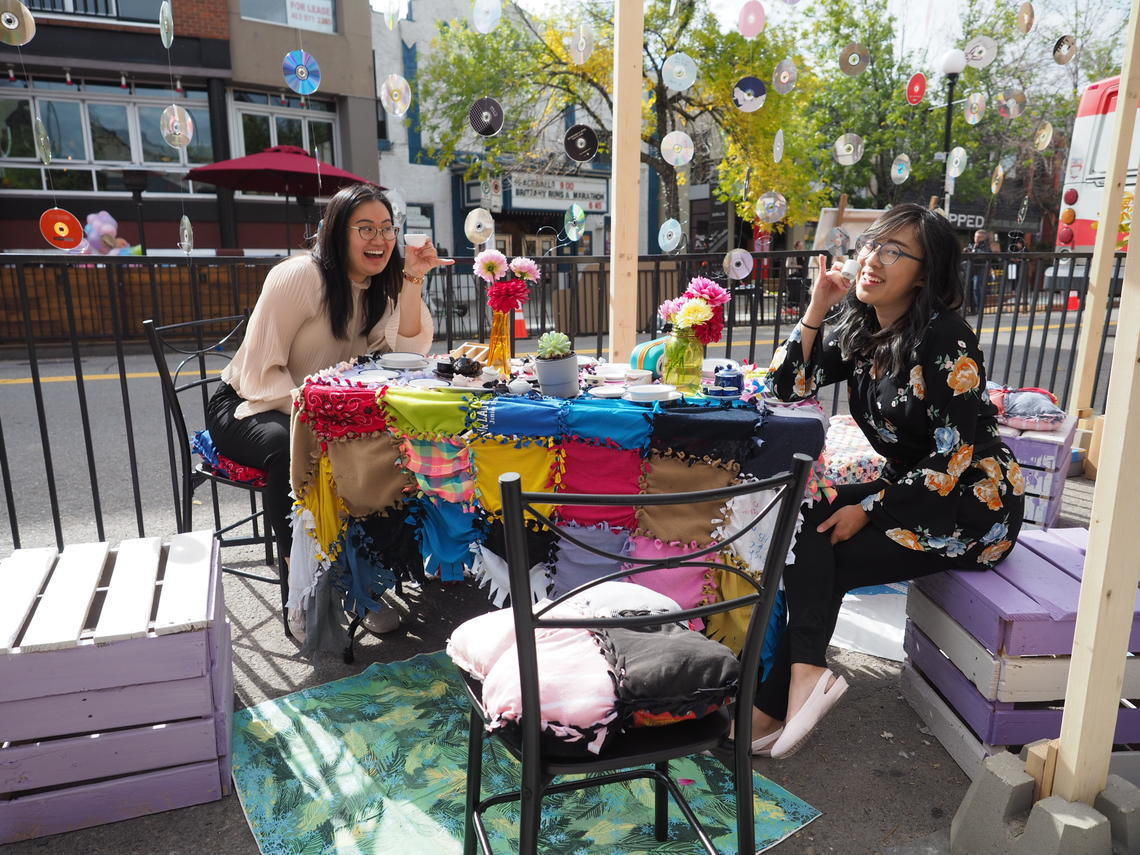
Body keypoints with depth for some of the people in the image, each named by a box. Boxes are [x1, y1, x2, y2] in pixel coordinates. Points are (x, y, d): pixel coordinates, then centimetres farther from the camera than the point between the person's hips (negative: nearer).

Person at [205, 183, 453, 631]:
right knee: (287, 447, -39)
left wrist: (412, 280, -16)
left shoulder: (380, 286, 3)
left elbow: (410, 351, -10)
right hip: (248, 406, -5)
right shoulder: (301, 276, -19)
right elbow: (261, 371, -22)